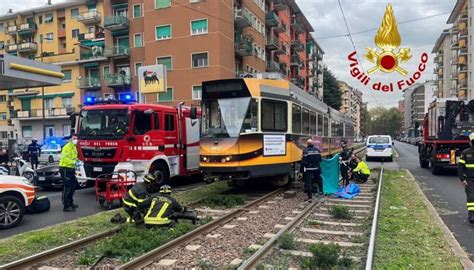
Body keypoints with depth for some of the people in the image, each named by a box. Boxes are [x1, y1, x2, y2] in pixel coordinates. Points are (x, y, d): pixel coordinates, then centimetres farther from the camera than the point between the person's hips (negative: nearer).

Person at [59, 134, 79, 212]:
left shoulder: (74, 147, 18)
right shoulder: (67, 147, -12)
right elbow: (64, 158, -23)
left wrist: (77, 160, 9)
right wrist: (74, 162, -27)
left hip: (71, 169, 10)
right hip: (65, 169, -10)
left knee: (73, 186, 16)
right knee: (67, 188, -9)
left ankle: (70, 203, 30)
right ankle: (66, 206, -6)